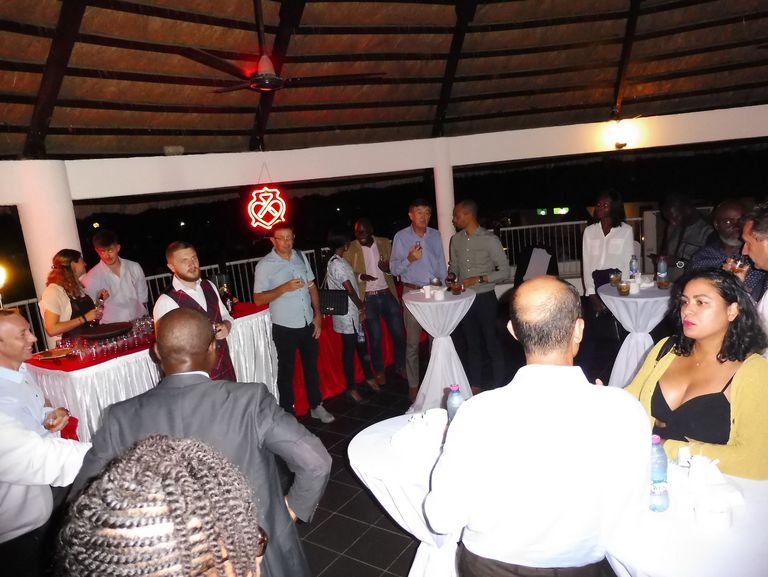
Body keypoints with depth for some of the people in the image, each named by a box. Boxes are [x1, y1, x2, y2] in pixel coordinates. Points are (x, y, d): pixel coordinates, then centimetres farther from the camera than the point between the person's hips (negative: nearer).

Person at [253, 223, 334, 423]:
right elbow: (258, 299, -12)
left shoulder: (301, 257, 4)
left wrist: (318, 314, 2)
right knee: (286, 372, 9)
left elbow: (312, 286, 9)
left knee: (311, 367, 17)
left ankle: (316, 406, 34)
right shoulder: (264, 265, -10)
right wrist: (285, 288, -24)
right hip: (284, 328, -4)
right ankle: (288, 414, 24)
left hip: (308, 324, 4)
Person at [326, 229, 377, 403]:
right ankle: (351, 388, 13)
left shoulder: (337, 262, 12)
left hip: (353, 313, 9)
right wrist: (361, 307, -5)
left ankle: (369, 377, 34)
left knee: (362, 345, 18)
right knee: (349, 349, 1)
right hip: (347, 315, -9)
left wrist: (360, 306, 9)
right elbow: (349, 289, -19)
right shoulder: (337, 264, -19)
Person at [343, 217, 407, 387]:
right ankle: (379, 371, 24)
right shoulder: (350, 248, -4)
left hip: (388, 294, 2)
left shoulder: (385, 243, 2)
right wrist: (360, 276, -22)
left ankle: (401, 366, 28)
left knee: (399, 332, 6)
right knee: (375, 337, 4)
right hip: (368, 298, -2)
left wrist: (388, 269, -15)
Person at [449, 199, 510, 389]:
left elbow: (504, 271, -10)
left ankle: (498, 386, 18)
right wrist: (451, 275, -6)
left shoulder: (490, 239, -11)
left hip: (485, 298, -5)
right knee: (472, 343, 15)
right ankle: (475, 386, 27)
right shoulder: (456, 240, 4)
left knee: (491, 342, 3)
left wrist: (478, 279, -19)